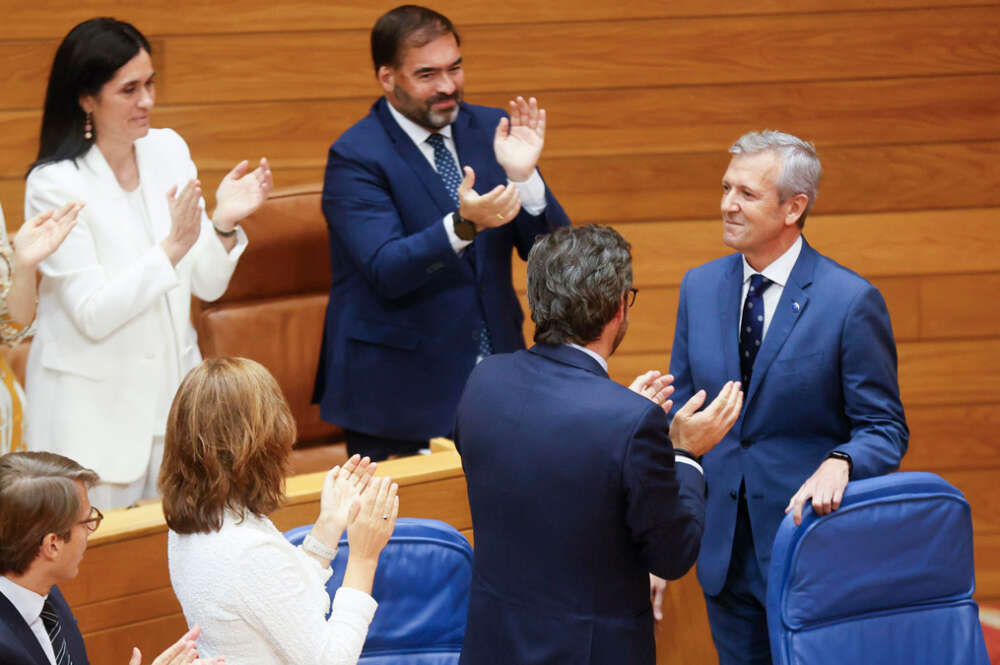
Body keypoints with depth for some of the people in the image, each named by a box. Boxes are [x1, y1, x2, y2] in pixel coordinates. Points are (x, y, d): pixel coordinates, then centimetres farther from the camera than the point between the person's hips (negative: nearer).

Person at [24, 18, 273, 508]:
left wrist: (224, 223, -15)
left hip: (171, 389, 5)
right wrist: (173, 247, -27)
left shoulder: (168, 150, 1)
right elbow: (92, 314, -19)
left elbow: (207, 285, 4)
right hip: (95, 408, -5)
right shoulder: (55, 184, -15)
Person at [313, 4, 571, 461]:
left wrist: (523, 178, -19)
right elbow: (386, 270, -22)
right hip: (400, 388, -4)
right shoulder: (355, 157, -10)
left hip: (494, 375, 4)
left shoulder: (490, 130, 4)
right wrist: (463, 225, -37)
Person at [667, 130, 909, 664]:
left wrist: (839, 464, -31)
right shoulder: (700, 287, 5)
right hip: (725, 553, 5)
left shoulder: (851, 301, -11)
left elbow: (885, 430, -9)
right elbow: (681, 406, 11)